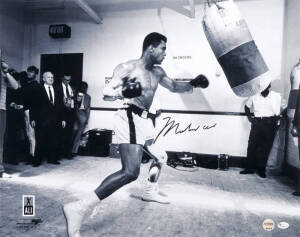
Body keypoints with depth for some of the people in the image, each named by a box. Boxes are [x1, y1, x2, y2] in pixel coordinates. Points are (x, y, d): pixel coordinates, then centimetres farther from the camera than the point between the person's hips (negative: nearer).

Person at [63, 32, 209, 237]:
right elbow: (106, 94, -7)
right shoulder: (128, 68, -6)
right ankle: (79, 209, -21)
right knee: (130, 172, -24)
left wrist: (192, 84, 13)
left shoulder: (157, 72, 17)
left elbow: (174, 87, 29)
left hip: (145, 119, 10)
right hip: (130, 119, -9)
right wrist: (124, 92, -28)